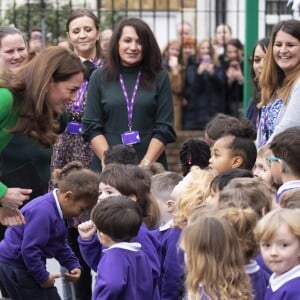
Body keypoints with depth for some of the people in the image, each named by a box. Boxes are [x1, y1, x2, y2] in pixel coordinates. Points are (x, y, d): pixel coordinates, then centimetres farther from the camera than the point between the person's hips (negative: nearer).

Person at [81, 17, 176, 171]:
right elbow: (91, 128, 1)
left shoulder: (159, 78, 4)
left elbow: (164, 129, 0)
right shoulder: (99, 78, 5)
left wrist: (145, 165, -12)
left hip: (151, 168, 0)